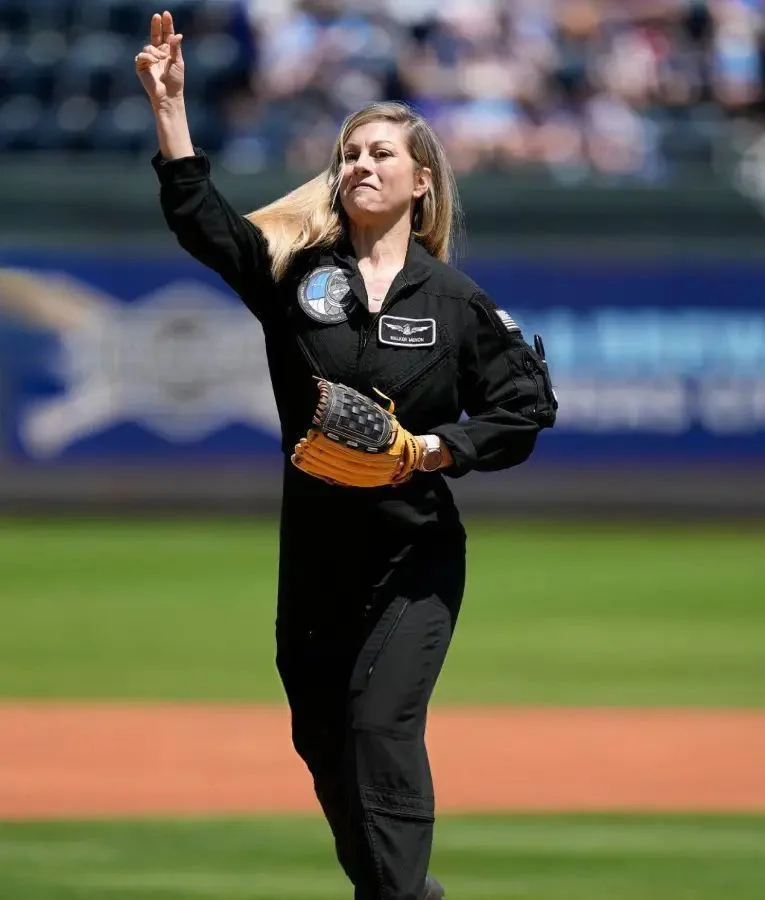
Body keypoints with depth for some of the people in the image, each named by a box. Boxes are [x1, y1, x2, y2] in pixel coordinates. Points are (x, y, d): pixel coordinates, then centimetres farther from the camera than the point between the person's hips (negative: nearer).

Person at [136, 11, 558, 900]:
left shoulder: (454, 299, -4)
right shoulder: (295, 270, 1)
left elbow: (527, 405, 0)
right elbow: (199, 217, -11)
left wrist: (440, 446, -15)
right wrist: (169, 106, -21)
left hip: (414, 553, -4)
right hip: (314, 547, 4)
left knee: (381, 727, -16)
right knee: (320, 735, 12)